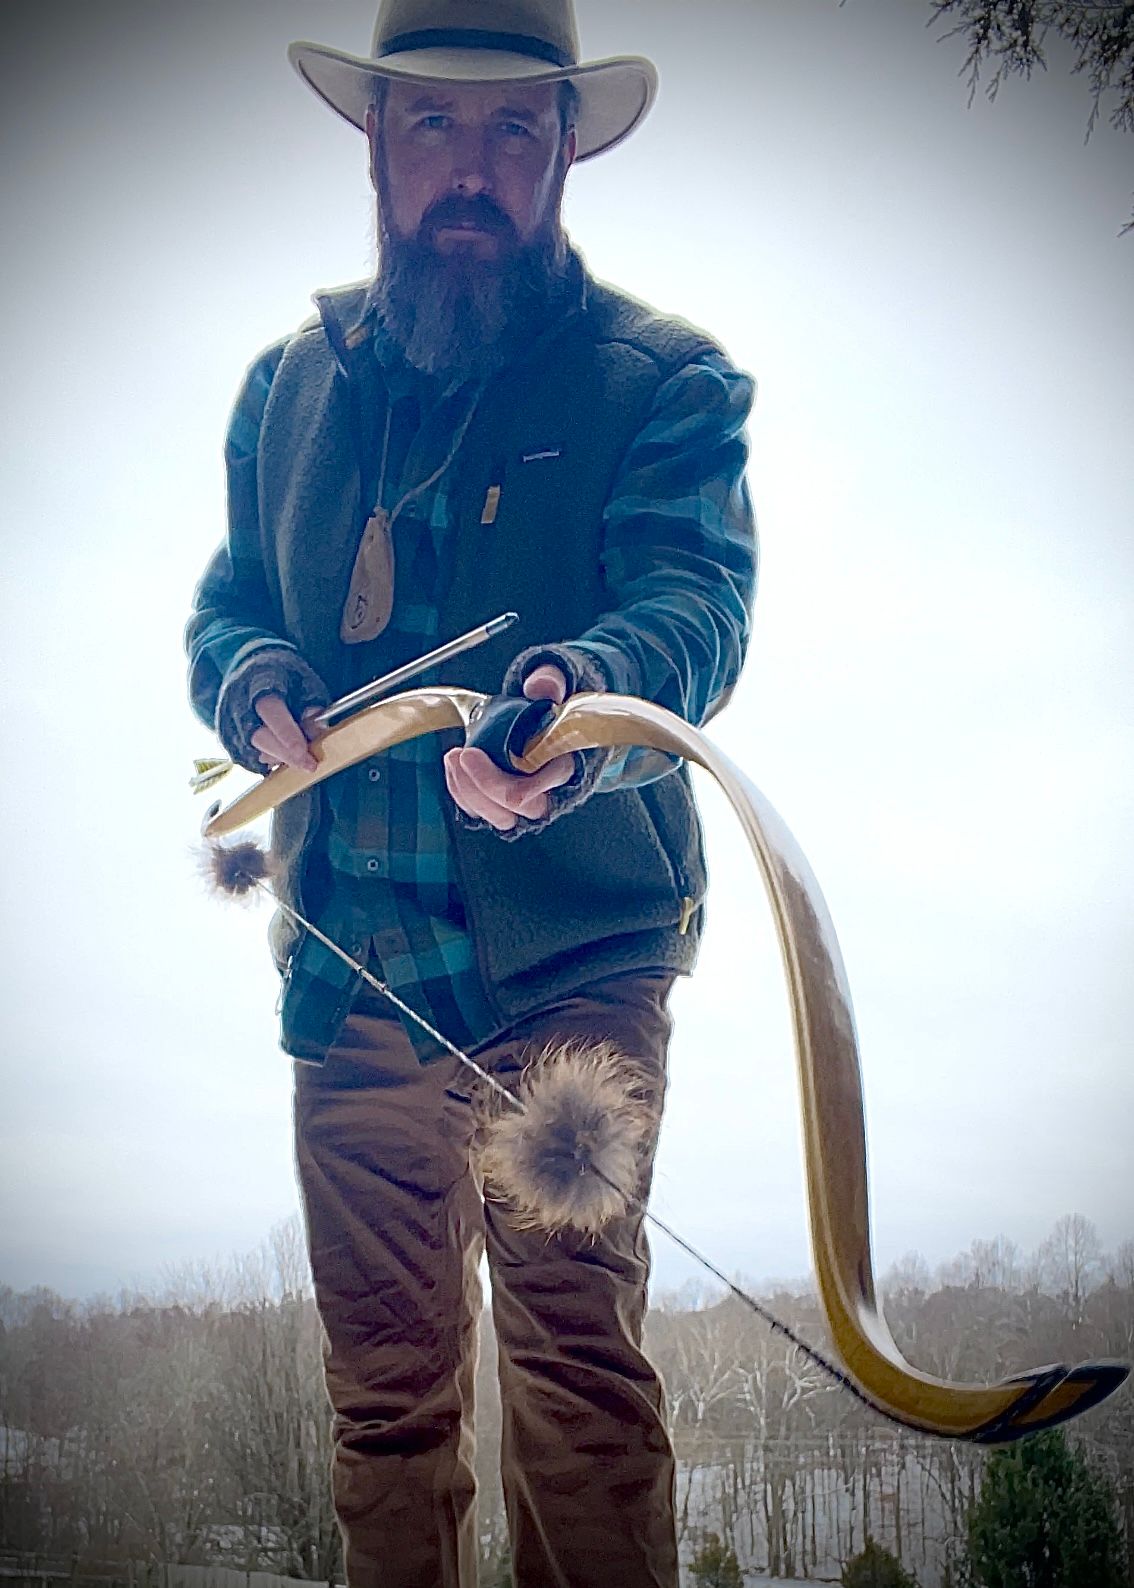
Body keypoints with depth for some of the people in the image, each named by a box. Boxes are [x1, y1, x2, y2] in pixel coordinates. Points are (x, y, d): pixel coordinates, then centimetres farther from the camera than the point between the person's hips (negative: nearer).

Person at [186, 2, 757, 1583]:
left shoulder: (661, 378, -1)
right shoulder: (288, 386, 13)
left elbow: (695, 598, -17)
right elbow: (226, 601, 17)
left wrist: (583, 693, -40)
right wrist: (251, 682, -8)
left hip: (574, 947, -4)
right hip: (352, 958, 4)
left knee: (577, 1340, -9)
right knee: (384, 1370, 11)